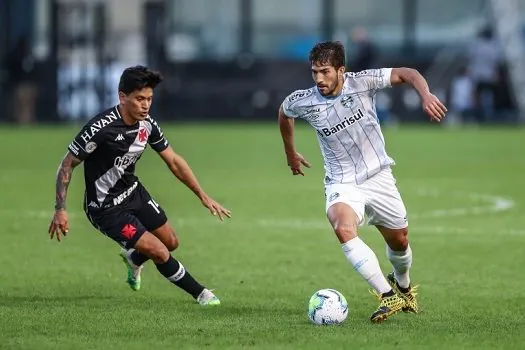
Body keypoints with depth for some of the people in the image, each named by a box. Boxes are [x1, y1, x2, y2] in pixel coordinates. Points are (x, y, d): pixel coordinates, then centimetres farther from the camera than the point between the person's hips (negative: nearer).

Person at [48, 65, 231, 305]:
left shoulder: (147, 125, -8)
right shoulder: (100, 128, -29)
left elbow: (173, 161, 5)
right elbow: (67, 165, -21)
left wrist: (203, 197, 4)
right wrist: (60, 210, -25)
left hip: (133, 192, 7)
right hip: (106, 209, -7)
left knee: (171, 242, 14)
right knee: (159, 252, -10)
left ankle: (133, 258, 46)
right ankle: (200, 294, 12)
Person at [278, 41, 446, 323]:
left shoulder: (362, 83, -16)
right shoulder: (303, 102, -12)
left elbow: (406, 74, -12)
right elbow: (284, 112, 12)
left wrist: (426, 96, -31)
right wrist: (290, 153, 23)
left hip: (378, 176, 1)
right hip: (342, 182, -1)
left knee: (399, 241, 14)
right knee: (343, 229, -32)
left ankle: (402, 286, 49)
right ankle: (388, 297, -33)